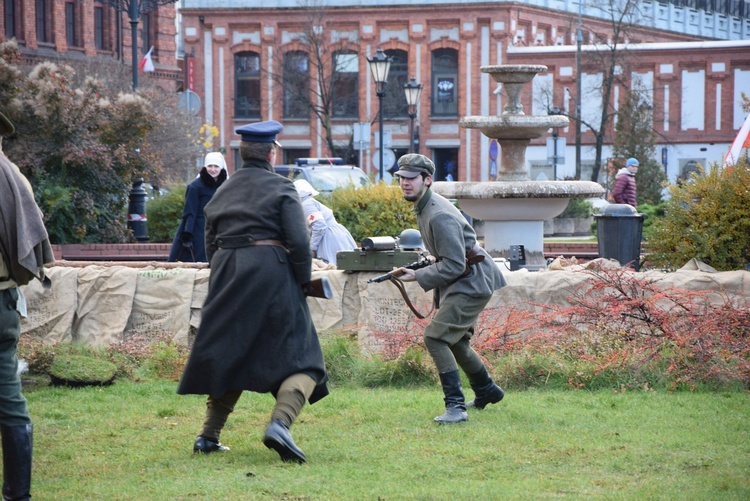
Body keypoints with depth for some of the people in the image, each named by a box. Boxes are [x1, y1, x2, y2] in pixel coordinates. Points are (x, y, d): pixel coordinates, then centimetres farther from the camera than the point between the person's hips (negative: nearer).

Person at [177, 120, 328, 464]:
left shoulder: (222, 193, 17)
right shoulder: (281, 189, -1)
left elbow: (210, 246, 18)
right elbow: (299, 241, -11)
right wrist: (302, 281, 0)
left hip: (227, 279, 6)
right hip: (271, 275, -6)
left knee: (228, 356, 18)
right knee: (301, 361, -4)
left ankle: (209, 435, 14)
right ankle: (280, 423, -27)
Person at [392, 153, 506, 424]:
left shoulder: (440, 216, -25)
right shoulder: (424, 207, 8)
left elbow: (454, 265, -27)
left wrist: (418, 276, -23)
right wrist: (433, 259, 8)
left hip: (471, 283, -11)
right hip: (458, 283, 11)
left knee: (435, 337, -21)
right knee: (455, 341, 25)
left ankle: (456, 406, -23)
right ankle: (487, 391, 46)